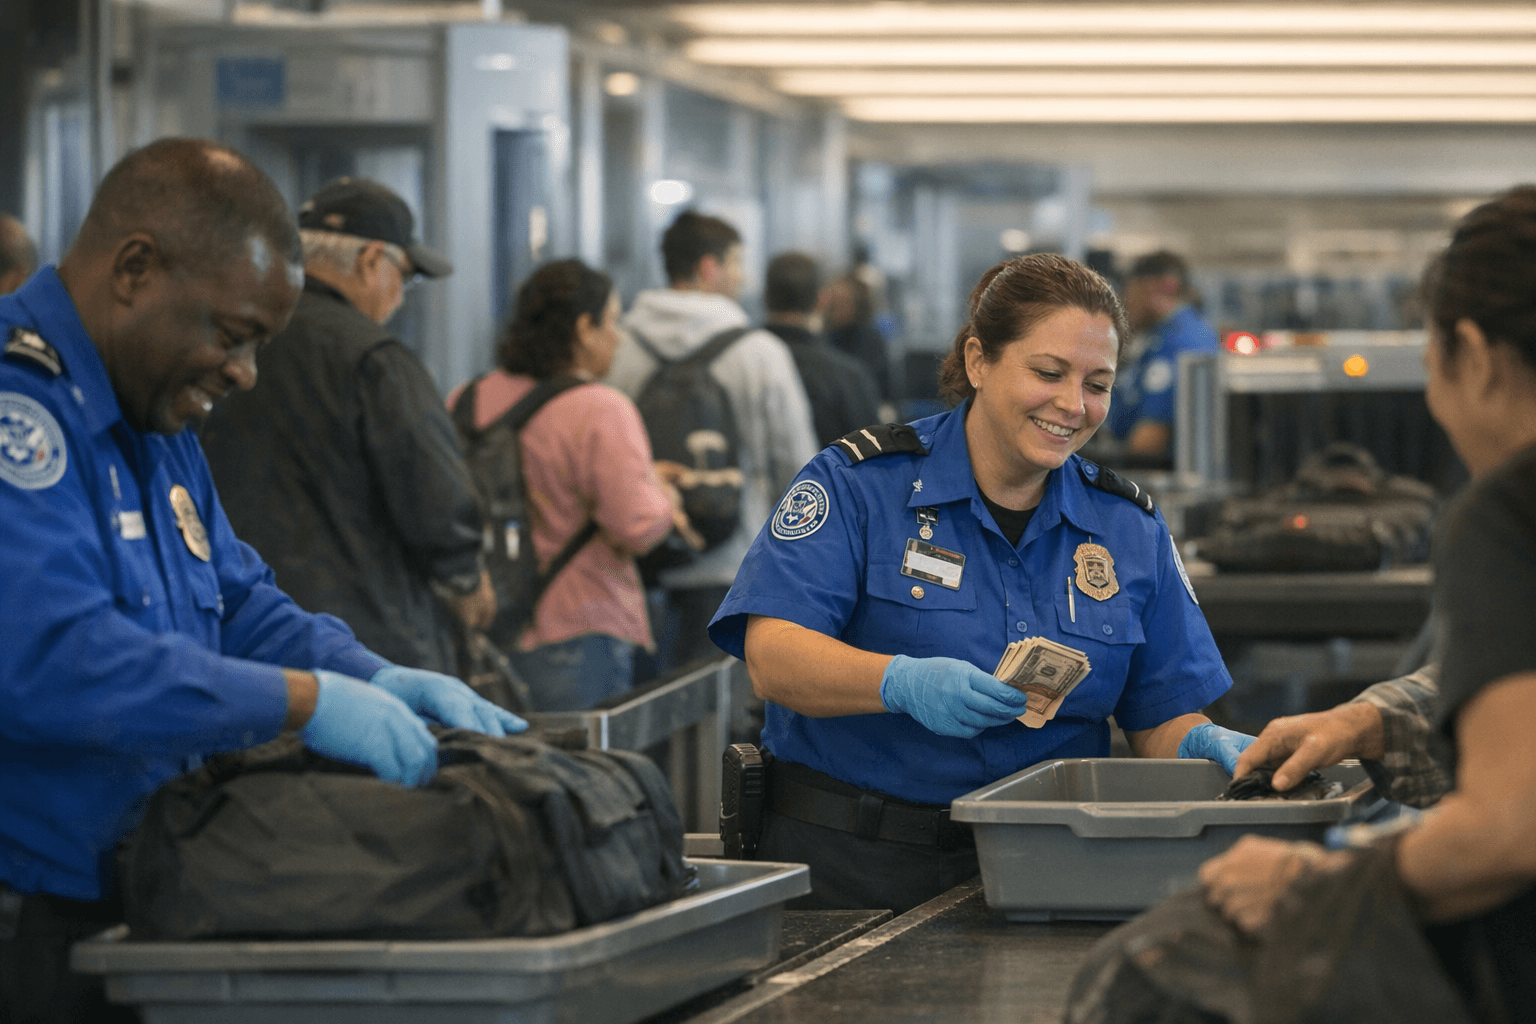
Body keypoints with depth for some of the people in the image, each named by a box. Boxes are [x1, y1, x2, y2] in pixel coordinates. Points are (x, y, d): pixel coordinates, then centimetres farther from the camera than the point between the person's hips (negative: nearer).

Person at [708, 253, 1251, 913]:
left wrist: (1203, 743, -9)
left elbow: (1160, 719, 14)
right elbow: (772, 659, -12)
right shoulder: (861, 485, 0)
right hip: (851, 866, -3)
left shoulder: (1129, 528, 13)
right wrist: (903, 683, -29)